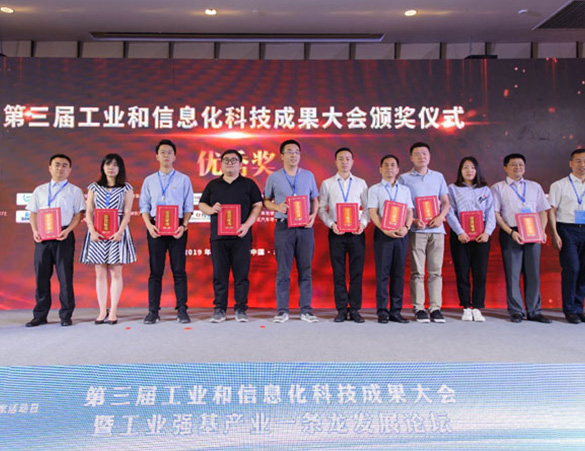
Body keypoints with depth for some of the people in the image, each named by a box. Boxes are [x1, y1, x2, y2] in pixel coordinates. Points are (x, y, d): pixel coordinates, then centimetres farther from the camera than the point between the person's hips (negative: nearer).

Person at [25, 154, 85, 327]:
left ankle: (66, 315, 7)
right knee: (41, 275, 5)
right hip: (42, 236, 3)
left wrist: (68, 230, -13)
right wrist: (35, 230, -2)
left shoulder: (74, 191, 9)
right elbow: (33, 213, 15)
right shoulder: (40, 190, 17)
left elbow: (78, 214, 2)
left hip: (64, 235, -3)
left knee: (65, 275, -2)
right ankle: (40, 315, 15)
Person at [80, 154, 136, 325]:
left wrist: (120, 231, -14)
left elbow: (127, 213, 0)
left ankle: (113, 311, 5)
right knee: (100, 274, 3)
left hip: (117, 232, -2)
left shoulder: (126, 188, 7)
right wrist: (92, 230, -8)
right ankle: (102, 311, 9)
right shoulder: (94, 187, 13)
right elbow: (89, 212, 7)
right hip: (97, 234, 2)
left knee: (116, 273, -1)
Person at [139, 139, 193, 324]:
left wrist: (184, 226, -10)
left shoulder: (183, 179, 8)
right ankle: (153, 311, 8)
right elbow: (144, 206, 9)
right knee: (155, 270, 3)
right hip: (155, 227, 2)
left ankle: (182, 310, 5)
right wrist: (149, 225, -7)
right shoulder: (149, 180, 13)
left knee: (179, 269, -1)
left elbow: (188, 207, 4)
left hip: (177, 227, -1)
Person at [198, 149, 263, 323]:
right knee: (219, 274, 3)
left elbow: (257, 205, 4)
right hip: (218, 237, 2)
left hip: (241, 236, -2)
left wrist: (247, 225, -9)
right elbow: (201, 205, 17)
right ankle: (220, 309, 12)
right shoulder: (213, 185, 16)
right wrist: (211, 209, -7)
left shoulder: (249, 184, 9)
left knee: (241, 274, 0)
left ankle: (241, 309, 9)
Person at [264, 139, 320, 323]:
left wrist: (313, 215, -2)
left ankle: (306, 310, 11)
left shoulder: (308, 175, 12)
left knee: (305, 270, 3)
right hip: (284, 226, -1)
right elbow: (266, 201, 12)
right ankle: (282, 310, 8)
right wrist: (277, 207, -9)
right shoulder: (274, 177, 7)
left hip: (305, 227, 2)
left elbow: (315, 199, 16)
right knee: (283, 271, 0)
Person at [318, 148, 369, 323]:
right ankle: (341, 310, 11)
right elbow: (321, 208, 6)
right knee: (338, 273, 3)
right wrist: (331, 224, -9)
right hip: (336, 232, 0)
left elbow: (368, 208, 10)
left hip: (356, 232, 1)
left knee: (356, 272, 2)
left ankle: (355, 309, 11)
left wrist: (363, 223, -7)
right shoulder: (327, 184, 8)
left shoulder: (361, 183, 11)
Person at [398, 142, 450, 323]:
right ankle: (419, 308, 5)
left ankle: (436, 308, 8)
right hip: (416, 231, -2)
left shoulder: (438, 177, 16)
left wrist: (441, 216, -6)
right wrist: (413, 220, -12)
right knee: (417, 271, -2)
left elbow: (445, 201, 14)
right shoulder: (404, 178, 7)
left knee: (435, 271, 3)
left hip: (436, 229, 3)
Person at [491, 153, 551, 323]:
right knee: (513, 273, -1)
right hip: (510, 234, -3)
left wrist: (542, 231, -2)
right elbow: (495, 214, -1)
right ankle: (516, 311, 6)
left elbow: (543, 211, 15)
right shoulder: (498, 188, 8)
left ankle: (534, 311, 11)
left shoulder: (535, 187, 18)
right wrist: (511, 232, -12)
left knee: (533, 273, 3)